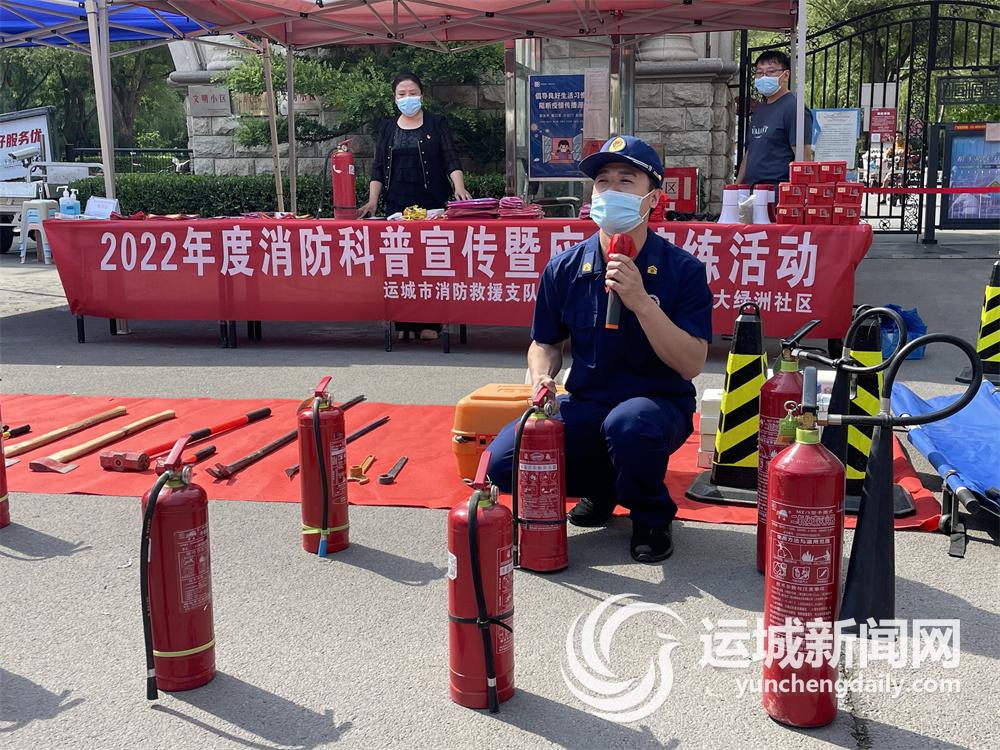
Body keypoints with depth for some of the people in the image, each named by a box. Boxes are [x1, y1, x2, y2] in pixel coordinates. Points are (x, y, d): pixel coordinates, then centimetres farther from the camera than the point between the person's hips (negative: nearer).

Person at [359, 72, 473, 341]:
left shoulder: (437, 124, 6)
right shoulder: (387, 128, 14)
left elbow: (451, 159, -3)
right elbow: (378, 168, 11)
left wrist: (459, 187, -20)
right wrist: (372, 200, -1)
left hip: (431, 203, -2)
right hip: (397, 204, 3)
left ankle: (429, 323, 0)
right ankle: (403, 323, 4)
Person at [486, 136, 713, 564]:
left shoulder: (682, 270, -10)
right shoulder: (566, 269, 0)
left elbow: (691, 365, -16)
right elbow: (546, 343, 13)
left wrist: (641, 302, -27)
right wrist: (541, 377, -11)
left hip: (659, 404, -3)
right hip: (586, 404, 4)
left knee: (628, 422, -40)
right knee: (502, 462, -18)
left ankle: (651, 518, -5)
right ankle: (601, 488, 14)